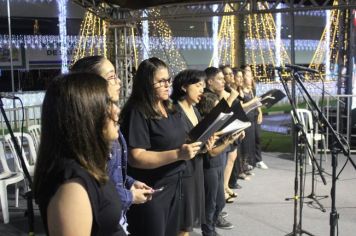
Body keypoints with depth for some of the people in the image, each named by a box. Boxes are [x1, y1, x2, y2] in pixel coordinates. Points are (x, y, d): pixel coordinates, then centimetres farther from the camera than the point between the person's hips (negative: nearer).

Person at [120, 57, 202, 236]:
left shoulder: (169, 109, 9)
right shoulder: (138, 113, -18)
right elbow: (136, 158, -24)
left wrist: (195, 145, 0)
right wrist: (178, 154, -29)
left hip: (173, 185, 8)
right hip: (150, 191, -8)